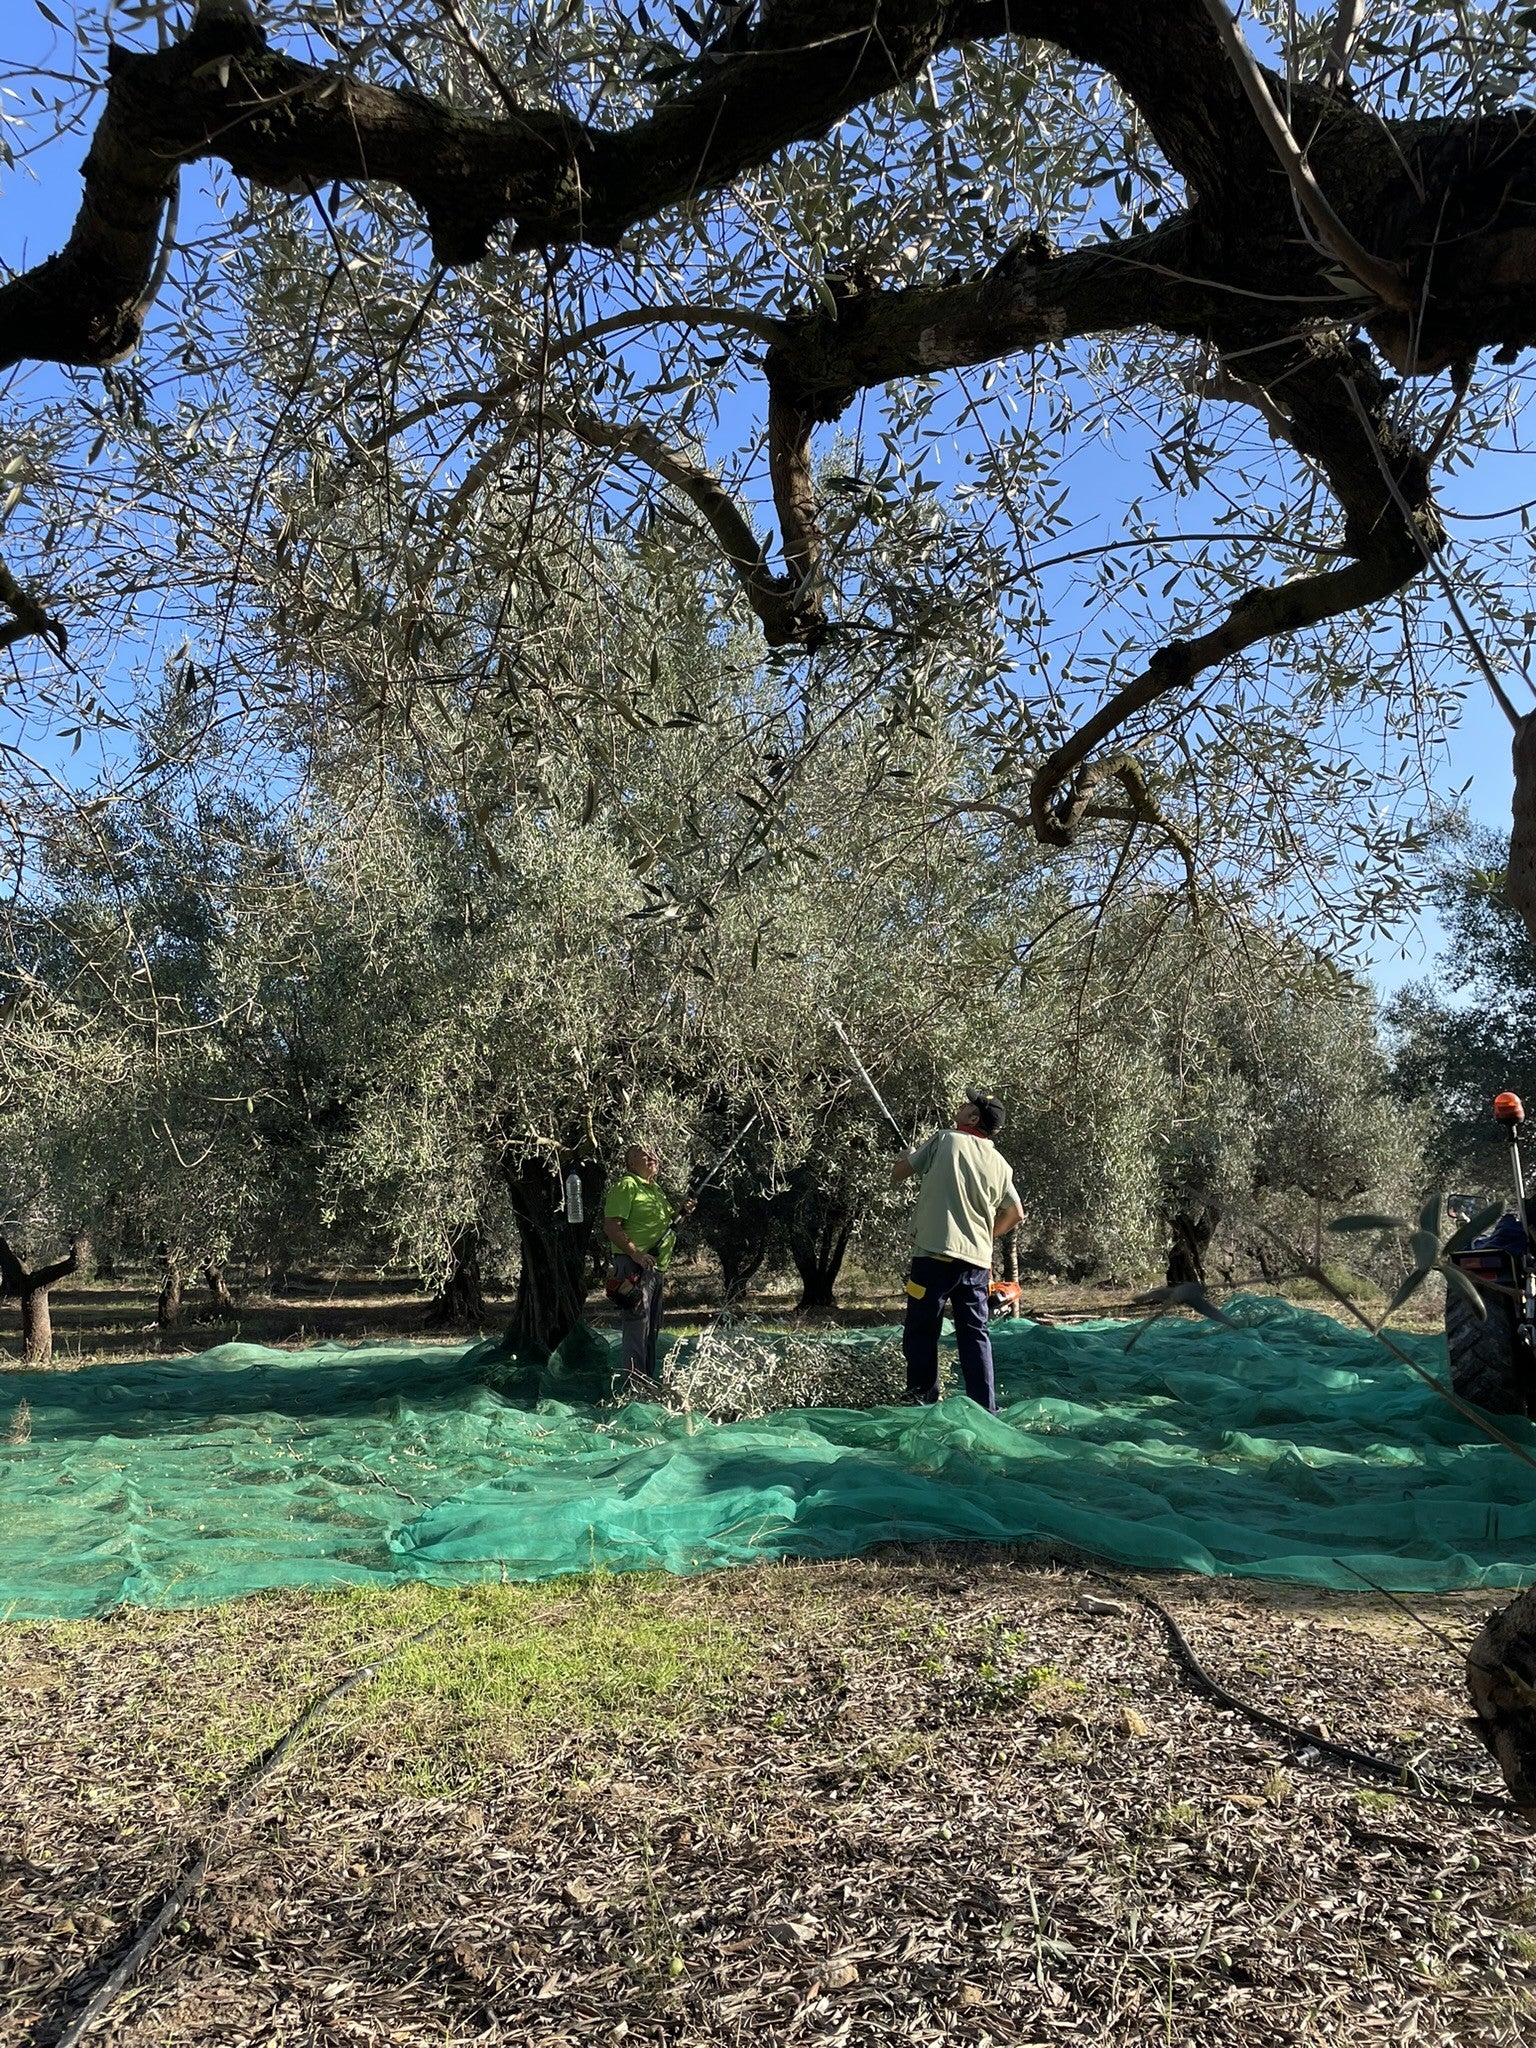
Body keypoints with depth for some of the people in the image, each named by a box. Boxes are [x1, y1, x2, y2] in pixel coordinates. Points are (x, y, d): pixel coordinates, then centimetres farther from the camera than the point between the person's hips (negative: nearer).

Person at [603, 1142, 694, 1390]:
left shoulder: (655, 1189, 19)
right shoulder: (626, 1185, -8)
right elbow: (612, 1226, -17)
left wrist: (679, 1211, 12)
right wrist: (635, 1253, -26)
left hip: (656, 1267, 10)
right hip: (634, 1267, -10)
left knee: (651, 1327, 15)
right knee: (636, 1324, -10)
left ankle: (648, 1383, 23)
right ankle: (634, 1386, -7)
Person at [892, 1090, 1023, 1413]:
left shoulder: (944, 1140, -3)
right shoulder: (1000, 1164, 11)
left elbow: (898, 1173, 5)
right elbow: (1014, 1213, 20)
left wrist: (906, 1157, 27)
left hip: (935, 1254, -5)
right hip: (977, 1259, 5)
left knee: (922, 1330, 6)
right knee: (975, 1333, 9)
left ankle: (922, 1399, 10)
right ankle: (985, 1408, 7)